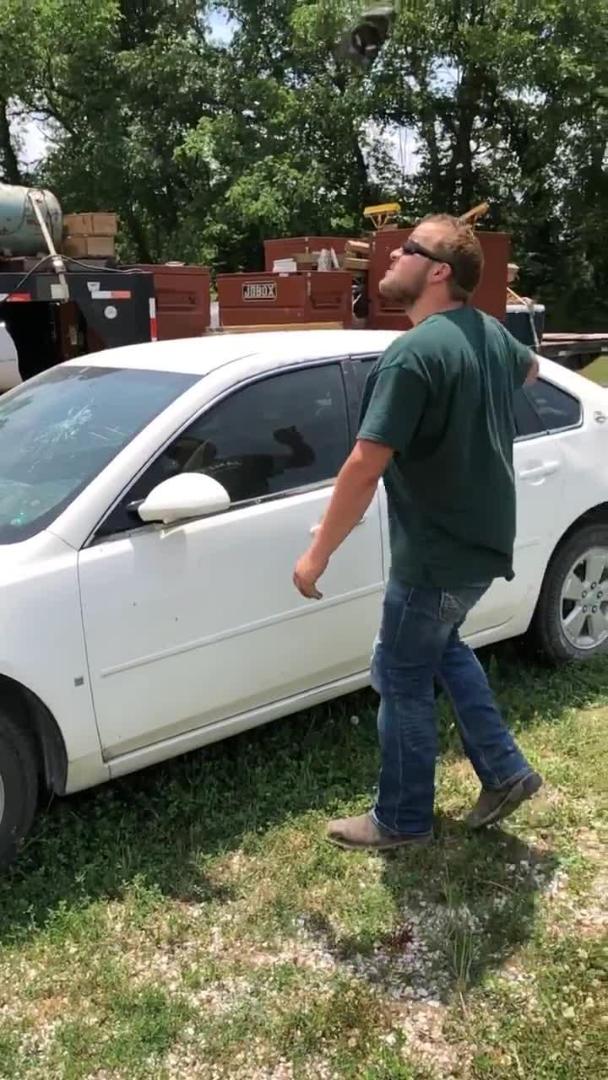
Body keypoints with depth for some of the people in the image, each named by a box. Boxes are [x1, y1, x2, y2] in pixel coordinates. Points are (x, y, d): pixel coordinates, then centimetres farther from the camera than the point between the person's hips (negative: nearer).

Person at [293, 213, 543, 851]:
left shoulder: (413, 354, -24)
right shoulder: (491, 332, 5)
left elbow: (365, 466, -27)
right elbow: (529, 370, 29)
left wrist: (318, 553, -18)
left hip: (437, 556, -9)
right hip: (482, 540, 9)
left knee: (402, 680, 7)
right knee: (441, 647, 27)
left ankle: (402, 821, 24)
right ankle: (505, 772, 33)